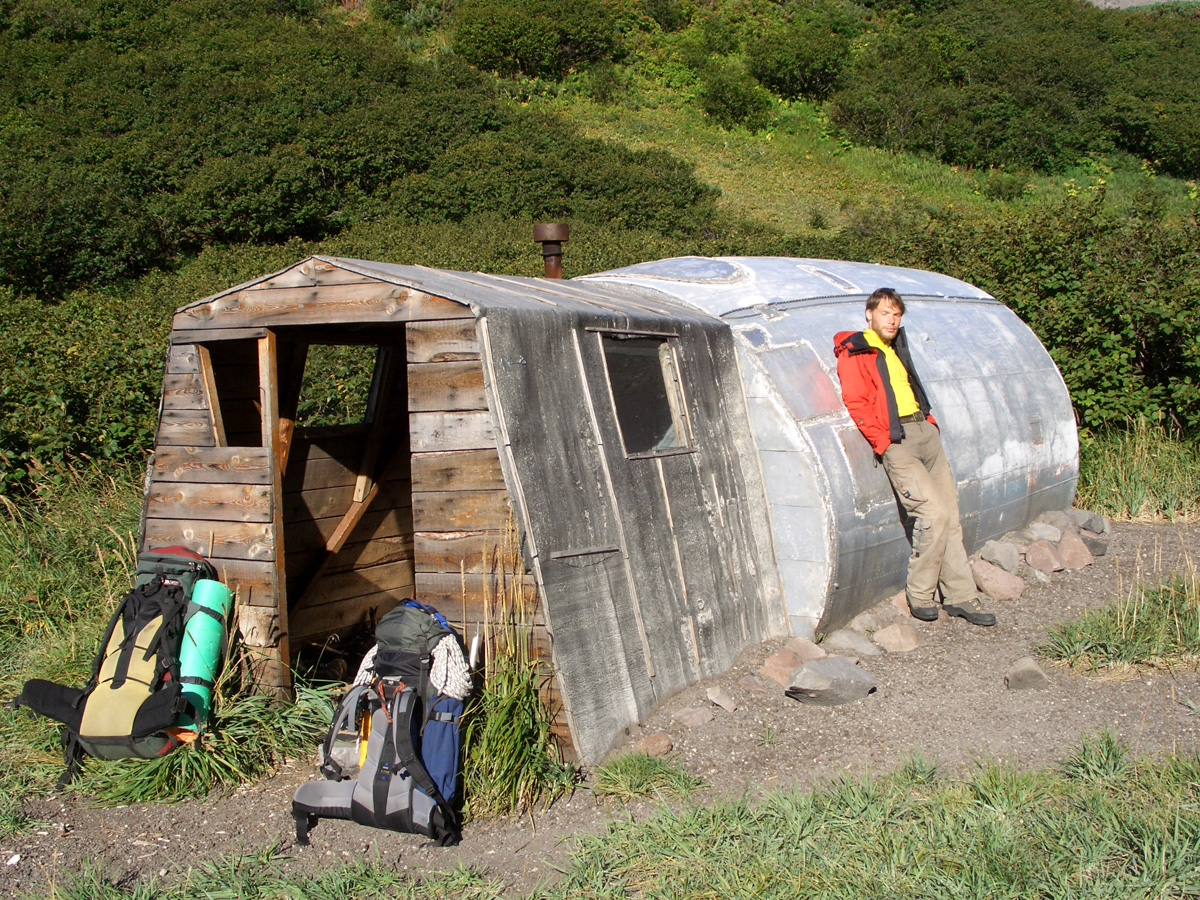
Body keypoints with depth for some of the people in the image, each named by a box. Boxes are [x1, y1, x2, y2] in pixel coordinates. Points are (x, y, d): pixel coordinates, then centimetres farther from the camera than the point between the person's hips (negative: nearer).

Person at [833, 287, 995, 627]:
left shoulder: (897, 350, 22)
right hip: (896, 441, -8)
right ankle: (919, 596, -3)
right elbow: (856, 404, -11)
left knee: (950, 514, 3)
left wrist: (928, 421, 16)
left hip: (926, 433, 8)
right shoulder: (854, 354, -3)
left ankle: (960, 595, 7)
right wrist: (883, 443, -15)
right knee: (933, 513, -17)